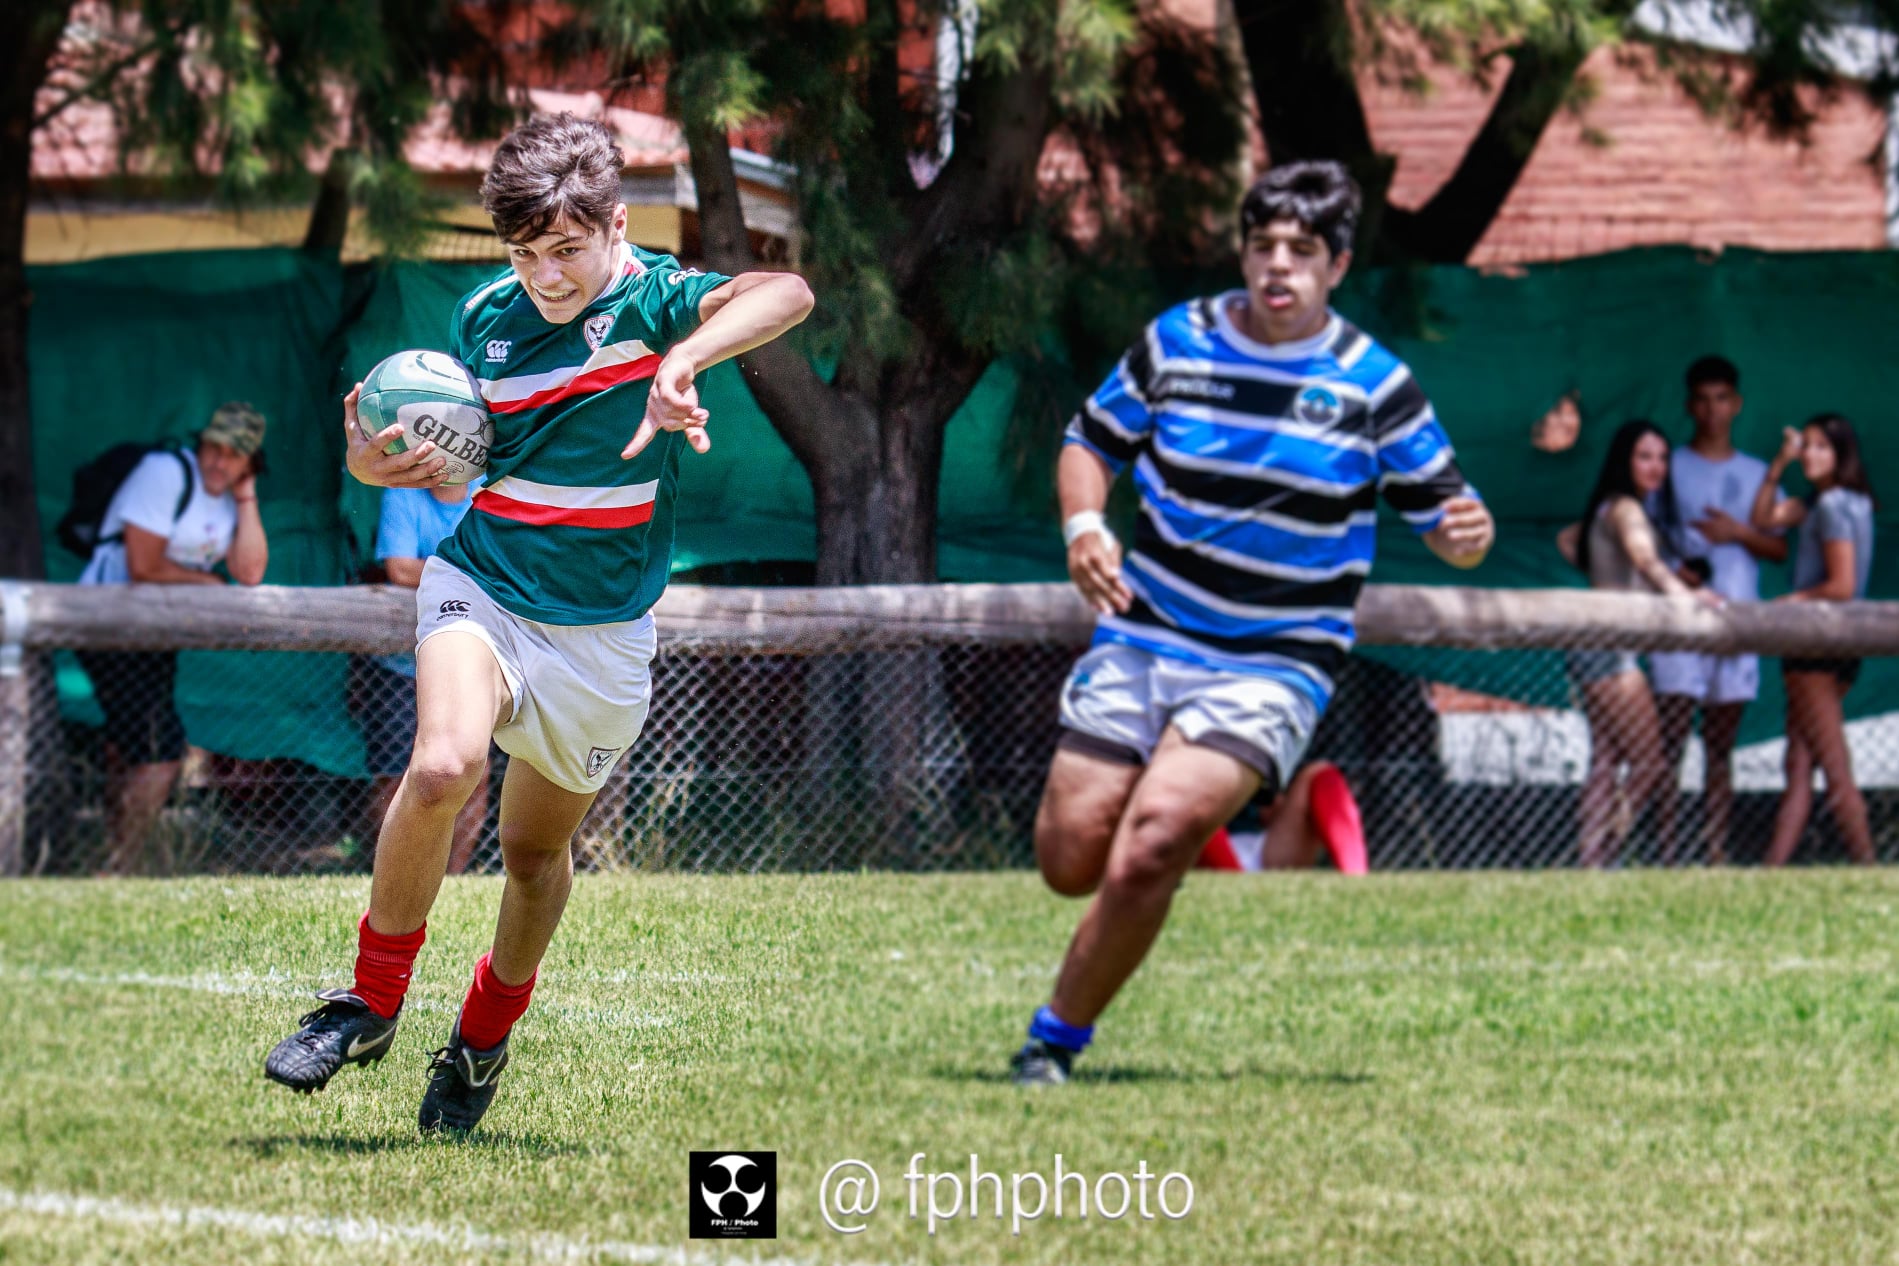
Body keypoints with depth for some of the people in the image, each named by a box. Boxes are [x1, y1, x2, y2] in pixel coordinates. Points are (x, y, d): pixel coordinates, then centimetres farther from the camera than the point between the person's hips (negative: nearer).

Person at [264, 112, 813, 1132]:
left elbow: (786, 294, -35)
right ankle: (372, 998, -10)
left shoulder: (650, 298, -14)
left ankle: (485, 1035, 41)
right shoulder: (484, 319, -1)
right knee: (443, 766, -28)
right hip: (483, 583, 1)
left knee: (535, 847, 13)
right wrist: (382, 466, -9)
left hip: (603, 629, -1)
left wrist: (682, 360, -51)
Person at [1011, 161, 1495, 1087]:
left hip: (1273, 665, -3)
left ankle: (1057, 1038, -2)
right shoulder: (1175, 342, -1)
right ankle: (1199, 812, 36)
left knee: (1145, 855, -22)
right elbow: (1092, 440, 13)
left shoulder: (1376, 386, -7)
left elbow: (1441, 509, 0)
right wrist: (1083, 527, -7)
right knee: (1070, 862, 0)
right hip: (1142, 637, 3)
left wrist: (1465, 532, -24)